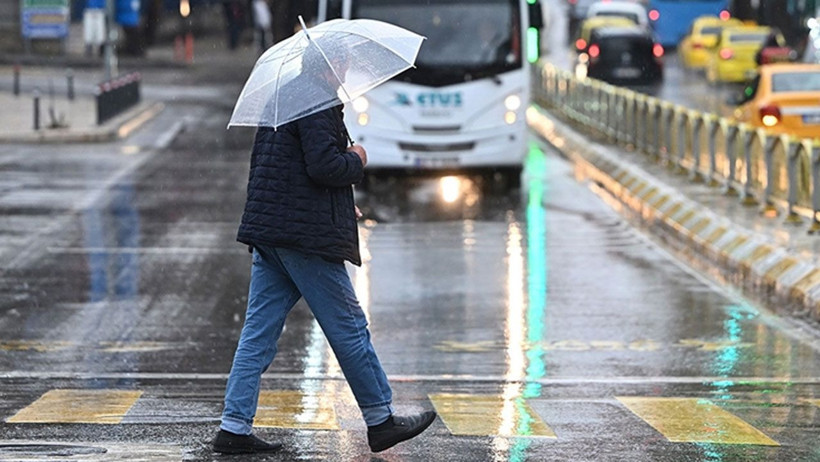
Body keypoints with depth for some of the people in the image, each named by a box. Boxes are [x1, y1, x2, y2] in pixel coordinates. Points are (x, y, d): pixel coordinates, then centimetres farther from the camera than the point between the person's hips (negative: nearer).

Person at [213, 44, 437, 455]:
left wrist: (341, 204, 23)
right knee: (348, 328, 2)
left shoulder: (281, 97, 19)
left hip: (267, 234, 9)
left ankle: (234, 427, 3)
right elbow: (323, 166, -23)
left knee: (258, 332, 7)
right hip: (305, 235, -9)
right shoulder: (316, 104, -13)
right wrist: (357, 162, -2)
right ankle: (380, 421, 11)